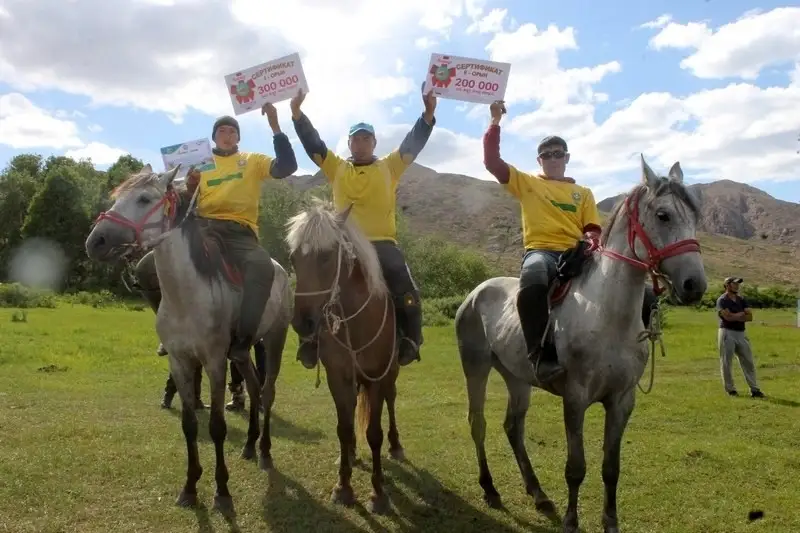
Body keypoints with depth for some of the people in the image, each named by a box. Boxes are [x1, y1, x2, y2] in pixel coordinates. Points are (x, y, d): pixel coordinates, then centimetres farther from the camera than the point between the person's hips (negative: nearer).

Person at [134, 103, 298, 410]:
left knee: (263, 268, -38)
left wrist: (274, 126, -9)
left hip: (239, 233, -3)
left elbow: (287, 167, -4)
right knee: (147, 270, -9)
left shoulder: (253, 161, 14)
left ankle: (242, 342, -34)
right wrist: (189, 188, -4)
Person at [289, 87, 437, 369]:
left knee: (406, 292, -18)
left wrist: (428, 112, -8)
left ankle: (410, 340, -4)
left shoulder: (390, 167, 12)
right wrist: (297, 111, -4)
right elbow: (312, 143, 7)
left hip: (382, 243, -1)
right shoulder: (336, 168, 14)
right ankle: (312, 340, 3)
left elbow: (414, 143, 4)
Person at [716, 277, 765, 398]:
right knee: (726, 362, -1)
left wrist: (735, 317, -11)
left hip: (741, 333, 6)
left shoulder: (741, 300, 13)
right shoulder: (722, 300, -6)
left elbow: (750, 316, 2)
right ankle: (730, 389, 8)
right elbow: (728, 317, -19)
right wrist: (742, 314, -4)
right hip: (727, 333, -6)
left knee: (748, 362, 6)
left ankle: (754, 389, 11)